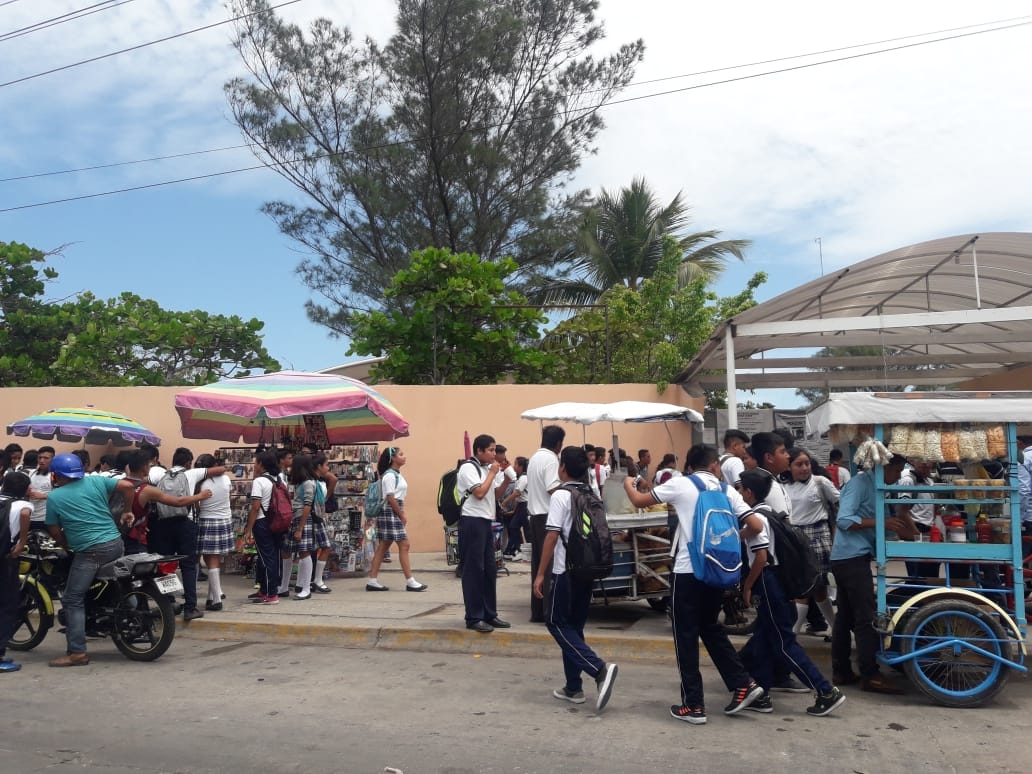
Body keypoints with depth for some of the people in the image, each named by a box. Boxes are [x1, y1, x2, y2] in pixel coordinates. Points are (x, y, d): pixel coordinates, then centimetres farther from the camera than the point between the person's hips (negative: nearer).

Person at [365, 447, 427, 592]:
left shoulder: (397, 474, 16)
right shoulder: (389, 475, -13)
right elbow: (390, 498, -17)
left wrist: (402, 514, 10)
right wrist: (402, 514, -14)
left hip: (396, 513, 10)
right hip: (390, 512, -10)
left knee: (383, 546, 9)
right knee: (404, 545, -8)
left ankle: (372, 581, 11)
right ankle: (410, 582, -5)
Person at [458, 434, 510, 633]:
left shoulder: (486, 468, 15)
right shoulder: (468, 467, -10)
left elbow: (496, 493, 21)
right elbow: (479, 493, -20)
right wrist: (492, 473, -9)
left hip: (486, 522, 9)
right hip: (472, 521, -9)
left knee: (490, 569, 11)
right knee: (473, 570, -4)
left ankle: (490, 614, 20)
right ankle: (474, 618, 2)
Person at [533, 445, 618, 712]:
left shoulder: (560, 495, -13)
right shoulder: (592, 496, 9)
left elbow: (552, 536, -16)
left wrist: (540, 573, -13)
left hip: (565, 570, -7)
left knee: (557, 623, 1)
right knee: (573, 626, 15)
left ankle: (600, 669, -15)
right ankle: (573, 688, 17)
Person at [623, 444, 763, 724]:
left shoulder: (680, 484, -3)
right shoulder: (728, 490, 8)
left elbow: (638, 501, 2)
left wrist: (628, 484, 23)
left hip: (688, 571, -5)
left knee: (686, 636, 5)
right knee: (710, 627, 24)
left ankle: (693, 705, 9)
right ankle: (744, 683, 18)